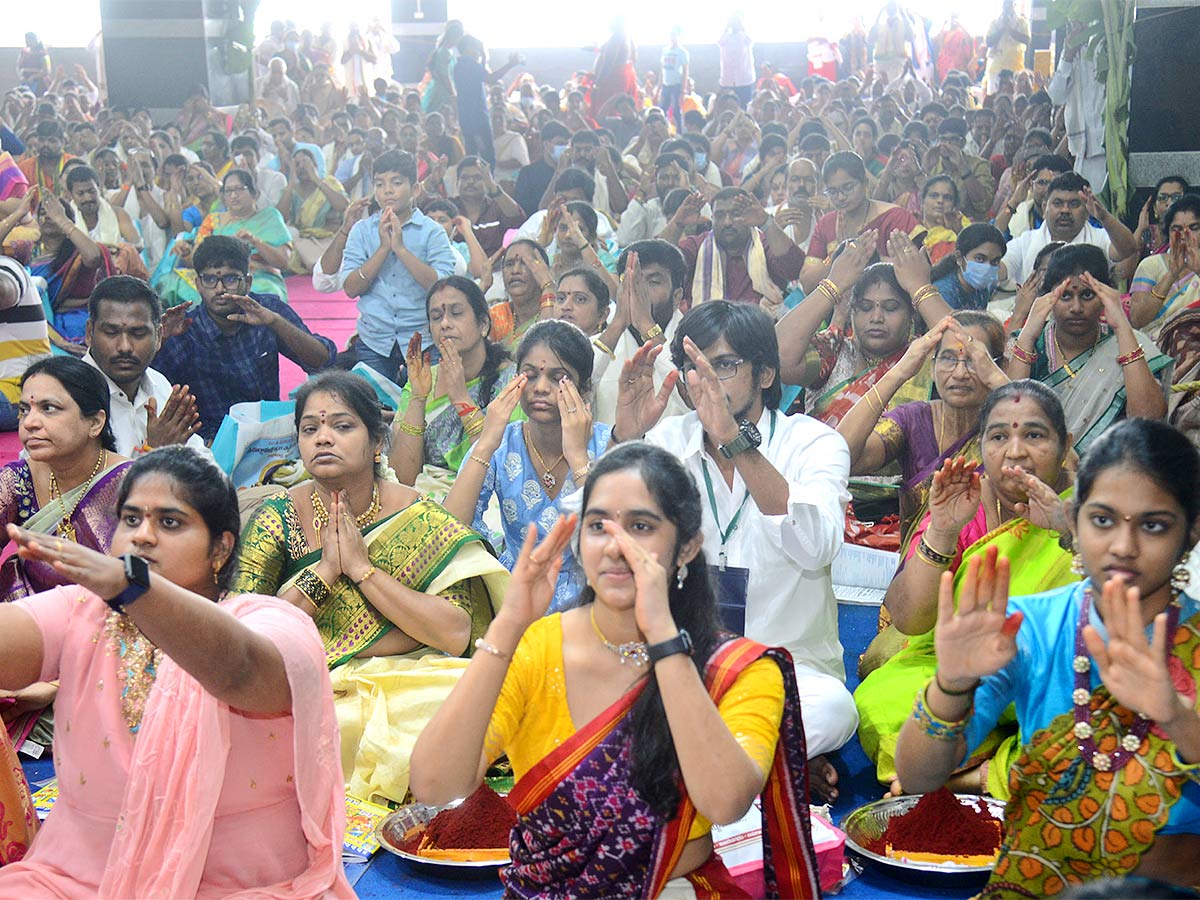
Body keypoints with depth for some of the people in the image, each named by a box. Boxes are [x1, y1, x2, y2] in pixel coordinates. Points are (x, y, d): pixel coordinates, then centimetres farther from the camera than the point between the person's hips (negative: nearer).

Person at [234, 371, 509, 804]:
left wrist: (361, 566, -16)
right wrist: (324, 572, -17)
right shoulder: (279, 516, -1)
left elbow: (455, 636, -13)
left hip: (407, 687, 2)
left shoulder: (419, 518, -3)